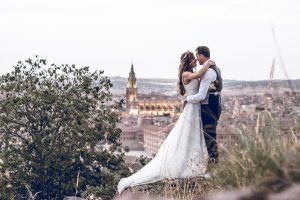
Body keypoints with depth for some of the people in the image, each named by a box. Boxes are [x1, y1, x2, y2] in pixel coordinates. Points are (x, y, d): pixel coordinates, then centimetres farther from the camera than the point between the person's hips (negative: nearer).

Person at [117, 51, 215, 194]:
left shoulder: (192, 75, 14)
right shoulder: (185, 74, -13)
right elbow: (199, 74, -31)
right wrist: (208, 64, -17)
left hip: (197, 112, 9)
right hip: (191, 111, -9)